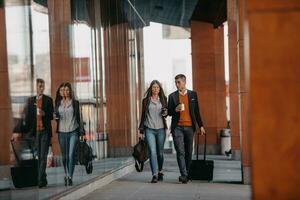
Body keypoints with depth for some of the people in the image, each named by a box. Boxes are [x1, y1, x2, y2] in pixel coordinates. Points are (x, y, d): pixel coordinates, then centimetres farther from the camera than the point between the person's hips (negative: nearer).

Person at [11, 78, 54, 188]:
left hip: (45, 131, -2)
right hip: (34, 131, 2)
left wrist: (44, 113, -16)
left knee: (43, 156, -7)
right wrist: (20, 131, -2)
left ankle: (41, 180, -11)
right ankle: (42, 179, 14)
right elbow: (27, 117, 6)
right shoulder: (30, 100, 10)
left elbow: (51, 116, 5)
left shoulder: (48, 100, 5)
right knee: (38, 156, 6)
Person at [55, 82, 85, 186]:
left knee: (71, 155, -11)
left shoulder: (75, 103, 5)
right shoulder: (58, 103, 10)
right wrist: (56, 117, -5)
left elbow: (78, 117, 8)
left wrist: (81, 131, 4)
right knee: (64, 156, 7)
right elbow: (56, 117, 19)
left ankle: (70, 177, -10)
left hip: (73, 132, -2)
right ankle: (66, 175, 23)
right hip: (62, 132, 2)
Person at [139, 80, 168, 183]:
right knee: (152, 151, -12)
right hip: (149, 129, -1)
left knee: (160, 152, 7)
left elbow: (167, 113, 16)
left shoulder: (163, 99, 9)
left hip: (161, 129, 1)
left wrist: (165, 113, -8)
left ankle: (160, 171, 28)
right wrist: (141, 129, 9)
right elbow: (143, 115, 11)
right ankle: (154, 175, -13)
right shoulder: (146, 100, 7)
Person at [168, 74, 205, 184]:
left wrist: (200, 125, 8)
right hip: (177, 127, -2)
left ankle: (187, 173, 15)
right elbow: (169, 112, 7)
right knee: (180, 152, -9)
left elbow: (196, 111, 12)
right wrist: (176, 109, -13)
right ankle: (184, 175, -12)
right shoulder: (172, 96, 6)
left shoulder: (193, 94, 9)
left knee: (188, 152, 6)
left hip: (189, 127, 2)